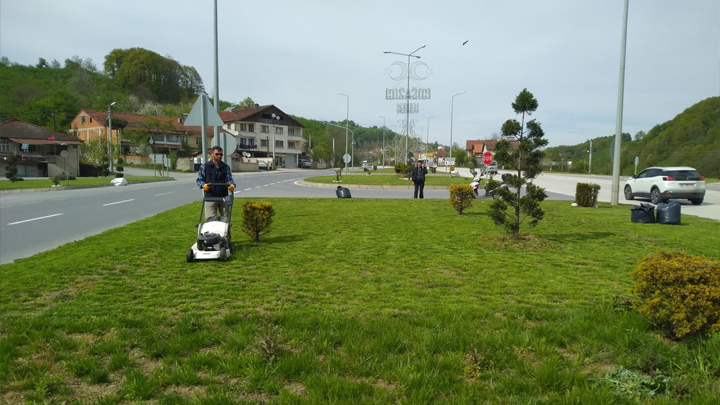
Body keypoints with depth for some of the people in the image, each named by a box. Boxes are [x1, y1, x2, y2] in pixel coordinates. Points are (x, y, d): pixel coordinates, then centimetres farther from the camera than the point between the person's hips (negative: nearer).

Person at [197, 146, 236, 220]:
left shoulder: (226, 167, 8)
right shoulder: (204, 167, 5)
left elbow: (229, 179, 0)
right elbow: (199, 179, 6)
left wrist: (232, 185, -24)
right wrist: (203, 185, -16)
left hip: (223, 197, 2)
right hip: (210, 197, -2)